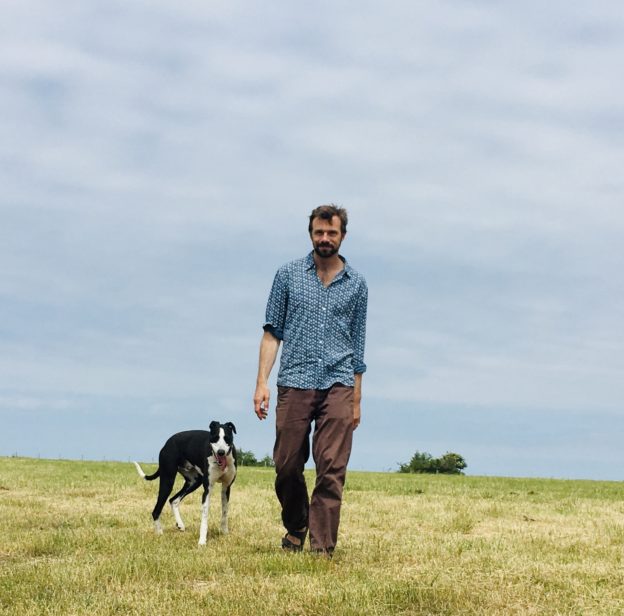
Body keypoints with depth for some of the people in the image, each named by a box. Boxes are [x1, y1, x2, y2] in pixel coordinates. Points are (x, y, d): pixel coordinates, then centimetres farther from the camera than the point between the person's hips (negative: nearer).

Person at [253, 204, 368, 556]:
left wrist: (357, 400, 12)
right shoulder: (288, 275, 8)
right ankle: (295, 531, 27)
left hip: (338, 386, 0)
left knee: (332, 470, -8)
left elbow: (357, 344, 14)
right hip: (295, 383, 0)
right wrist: (262, 382, -4)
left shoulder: (356, 284, 10)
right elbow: (273, 332, 7)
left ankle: (322, 548, -5)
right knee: (287, 466, 3)